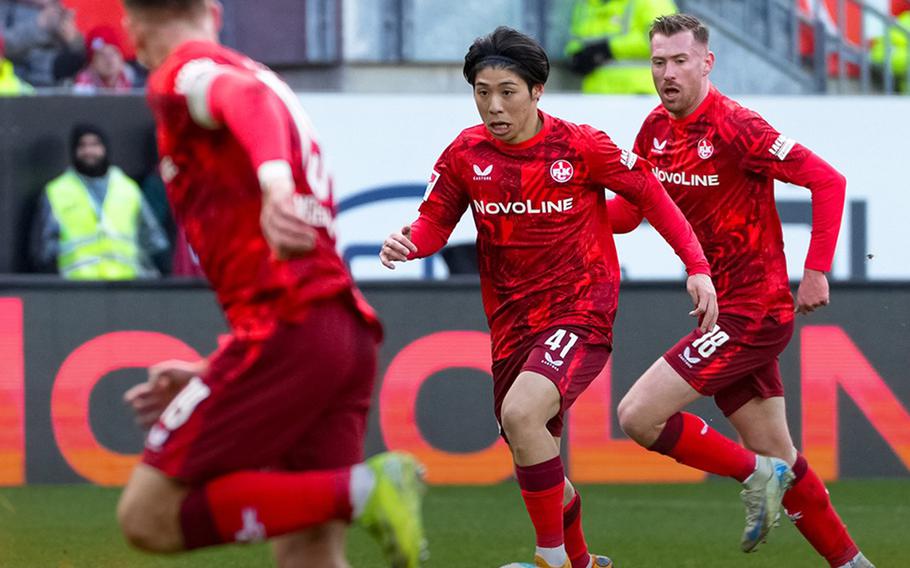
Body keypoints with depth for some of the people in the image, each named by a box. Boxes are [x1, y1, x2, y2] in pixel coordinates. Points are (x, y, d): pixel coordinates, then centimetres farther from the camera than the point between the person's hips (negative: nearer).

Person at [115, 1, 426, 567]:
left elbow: (246, 96, -23)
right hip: (350, 330, 8)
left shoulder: (185, 73, 2)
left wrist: (274, 182, -44)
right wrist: (207, 376, 35)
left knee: (148, 516, -5)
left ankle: (360, 489, -16)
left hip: (288, 326, -8)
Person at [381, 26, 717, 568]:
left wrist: (697, 267, -6)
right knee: (534, 464, 13)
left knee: (521, 412, -30)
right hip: (512, 324, 5)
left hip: (581, 314, -5)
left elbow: (651, 194, -1)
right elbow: (435, 222, 7)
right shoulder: (466, 153, -1)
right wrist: (408, 243, -16)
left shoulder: (581, 146, -11)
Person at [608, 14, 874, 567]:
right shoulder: (657, 129, 6)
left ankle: (757, 475, 0)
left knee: (638, 415, -14)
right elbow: (629, 210, 15)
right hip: (725, 311, 8)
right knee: (780, 461, 13)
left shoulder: (734, 127, -17)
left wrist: (817, 270, -20)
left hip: (753, 311, -8)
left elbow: (827, 181, -16)